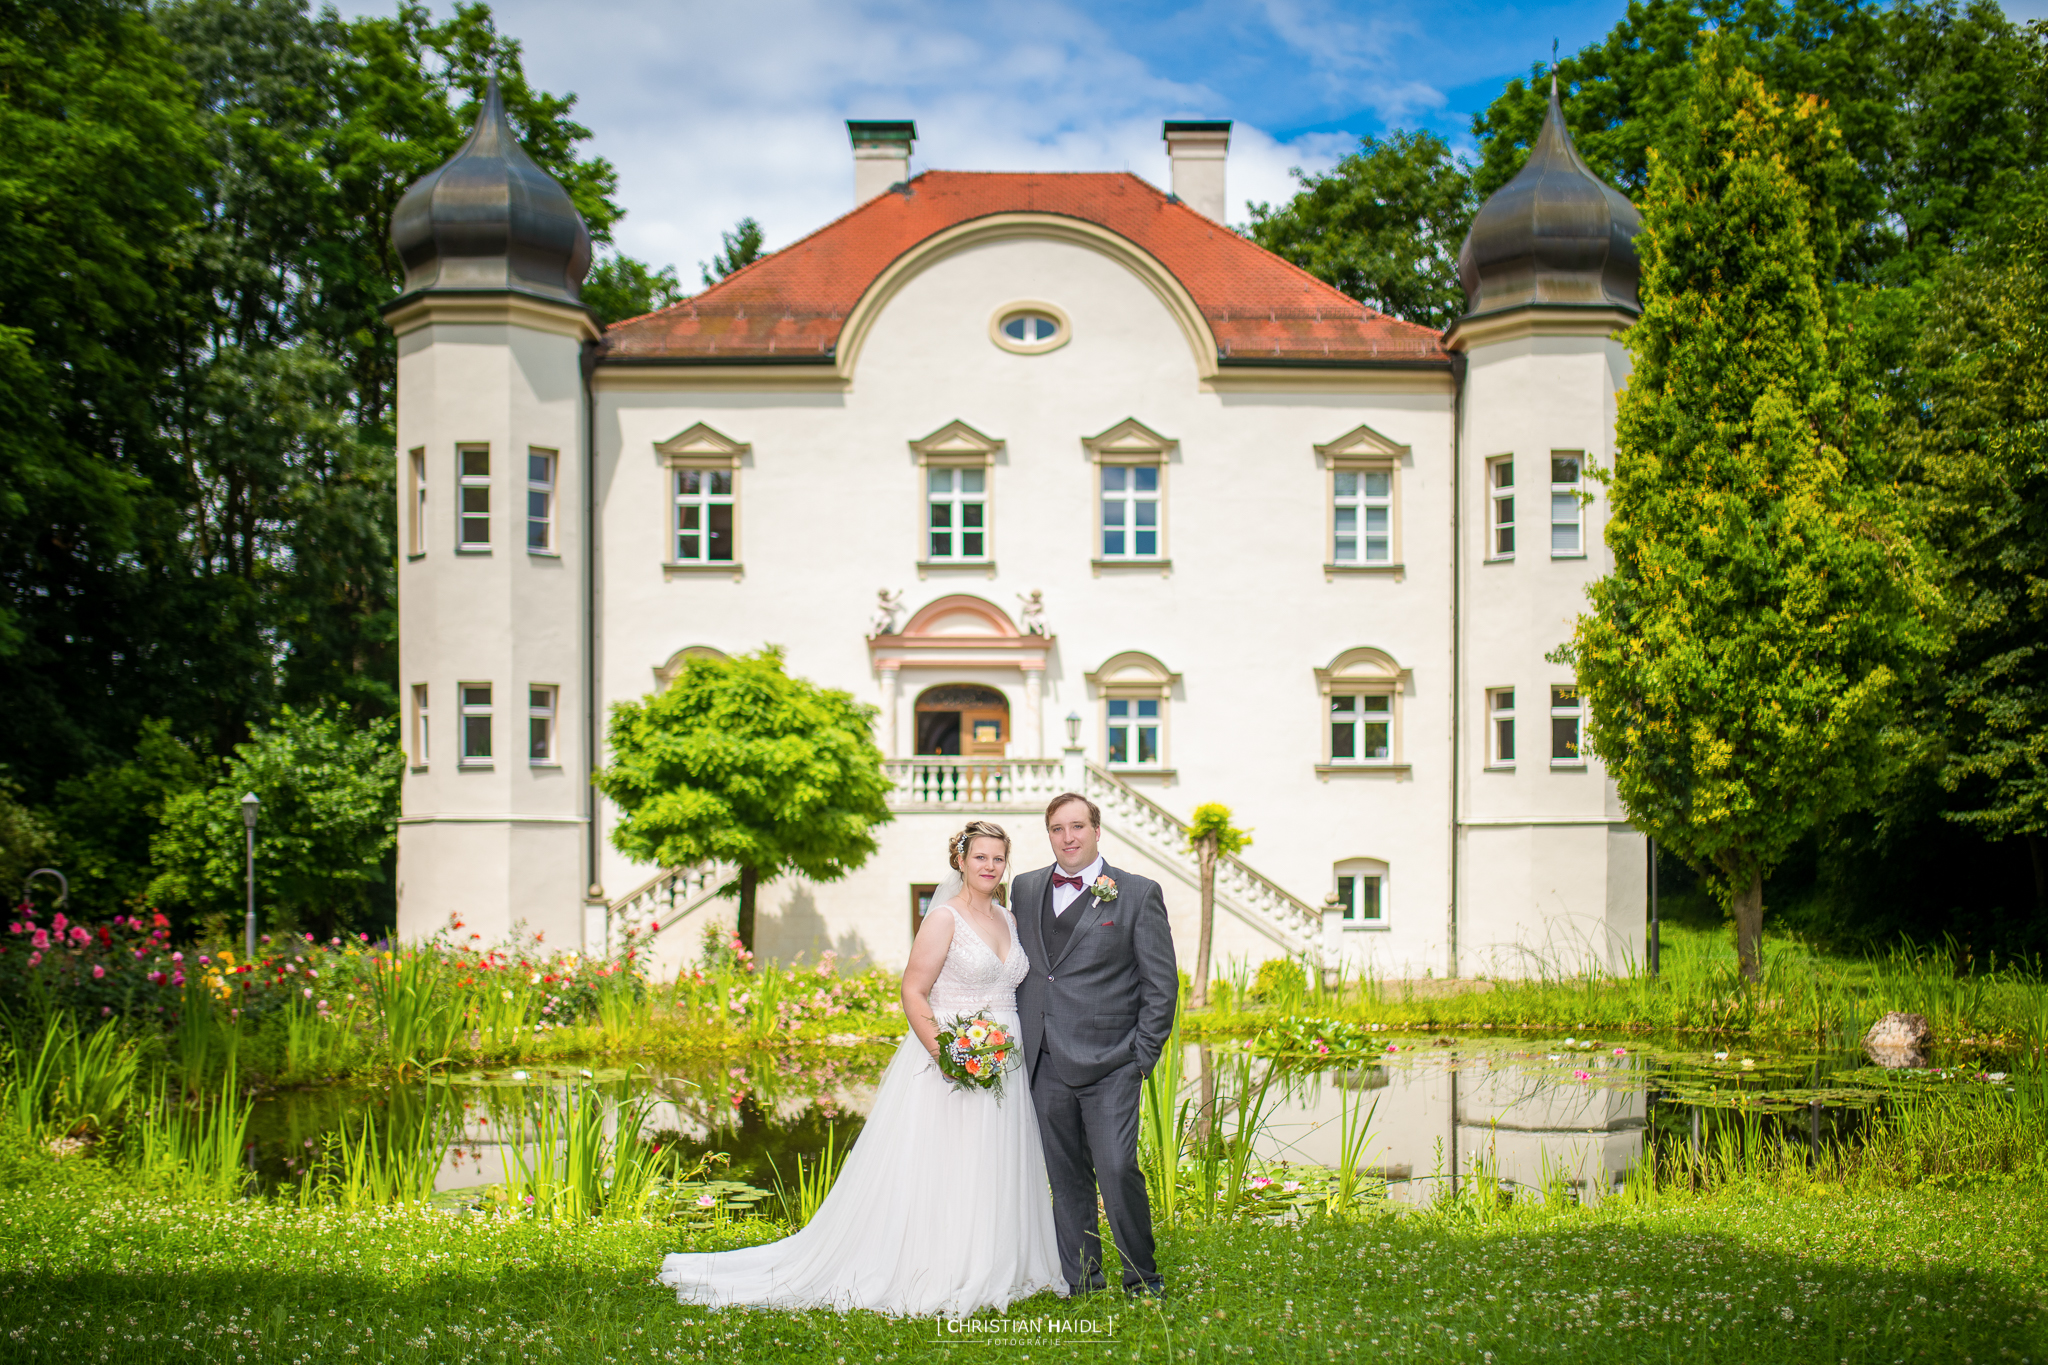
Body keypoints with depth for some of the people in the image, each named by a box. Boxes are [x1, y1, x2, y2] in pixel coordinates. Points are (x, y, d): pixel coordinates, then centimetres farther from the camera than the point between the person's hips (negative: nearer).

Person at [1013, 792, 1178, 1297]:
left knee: (1117, 1169, -11)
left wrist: (1143, 1057, -5)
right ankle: (1080, 1277, 21)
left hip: (1109, 1064, -4)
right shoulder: (1025, 889, 12)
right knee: (1065, 1176, 10)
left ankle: (1142, 1276, 7)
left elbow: (1162, 984, -1)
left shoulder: (1138, 894, -1)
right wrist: (1016, 1043, 10)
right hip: (1045, 1064, 4)